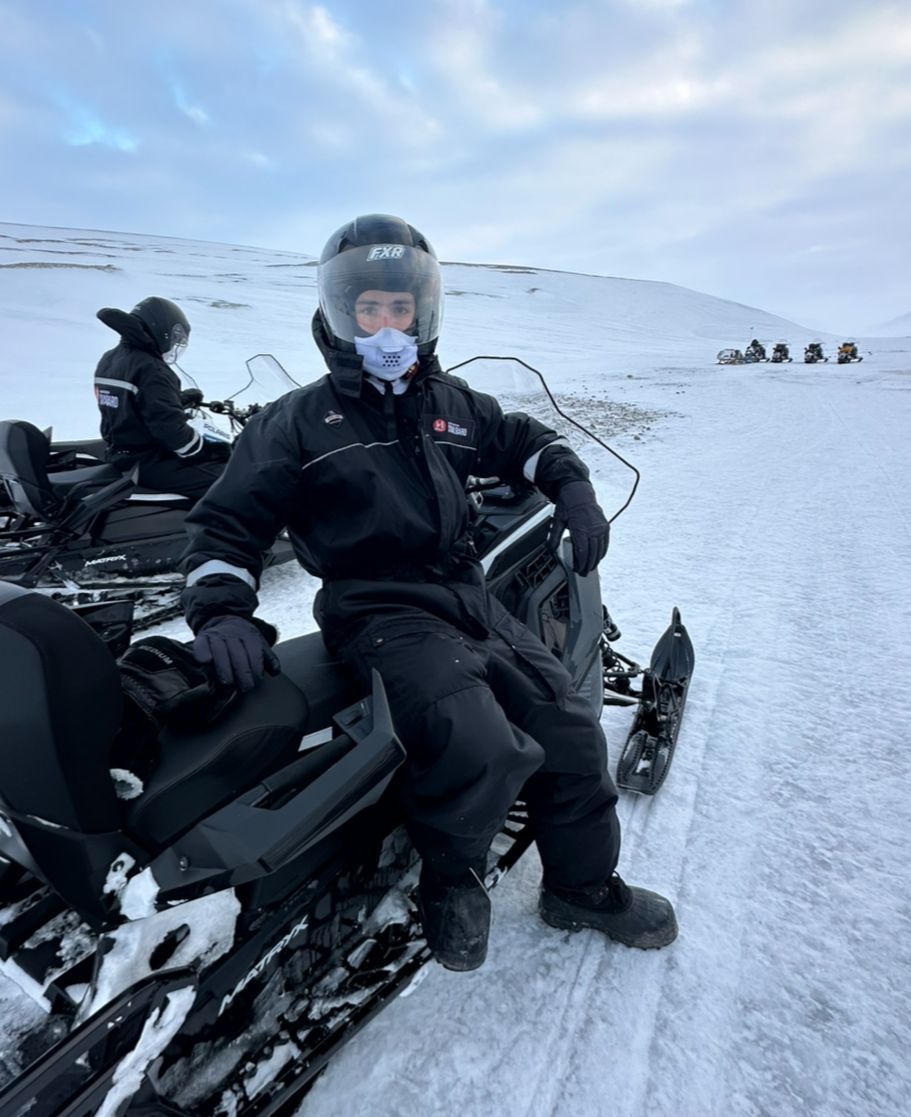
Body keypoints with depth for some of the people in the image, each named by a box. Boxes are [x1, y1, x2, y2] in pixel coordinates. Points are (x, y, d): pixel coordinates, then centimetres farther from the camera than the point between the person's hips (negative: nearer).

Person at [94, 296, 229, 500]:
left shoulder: (109, 360, 10)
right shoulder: (151, 370, -21)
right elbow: (170, 427, -26)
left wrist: (181, 398, 23)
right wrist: (209, 450, -14)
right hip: (151, 464, -10)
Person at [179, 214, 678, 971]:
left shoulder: (453, 404, 15)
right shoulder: (299, 421, 2)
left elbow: (524, 440, 29)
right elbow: (229, 520, 0)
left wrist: (572, 487, 11)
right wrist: (221, 612, -15)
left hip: (465, 592, 6)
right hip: (380, 612, -6)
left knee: (568, 729, 3)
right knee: (482, 747, -28)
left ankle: (583, 886, 29)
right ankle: (449, 879, 5)